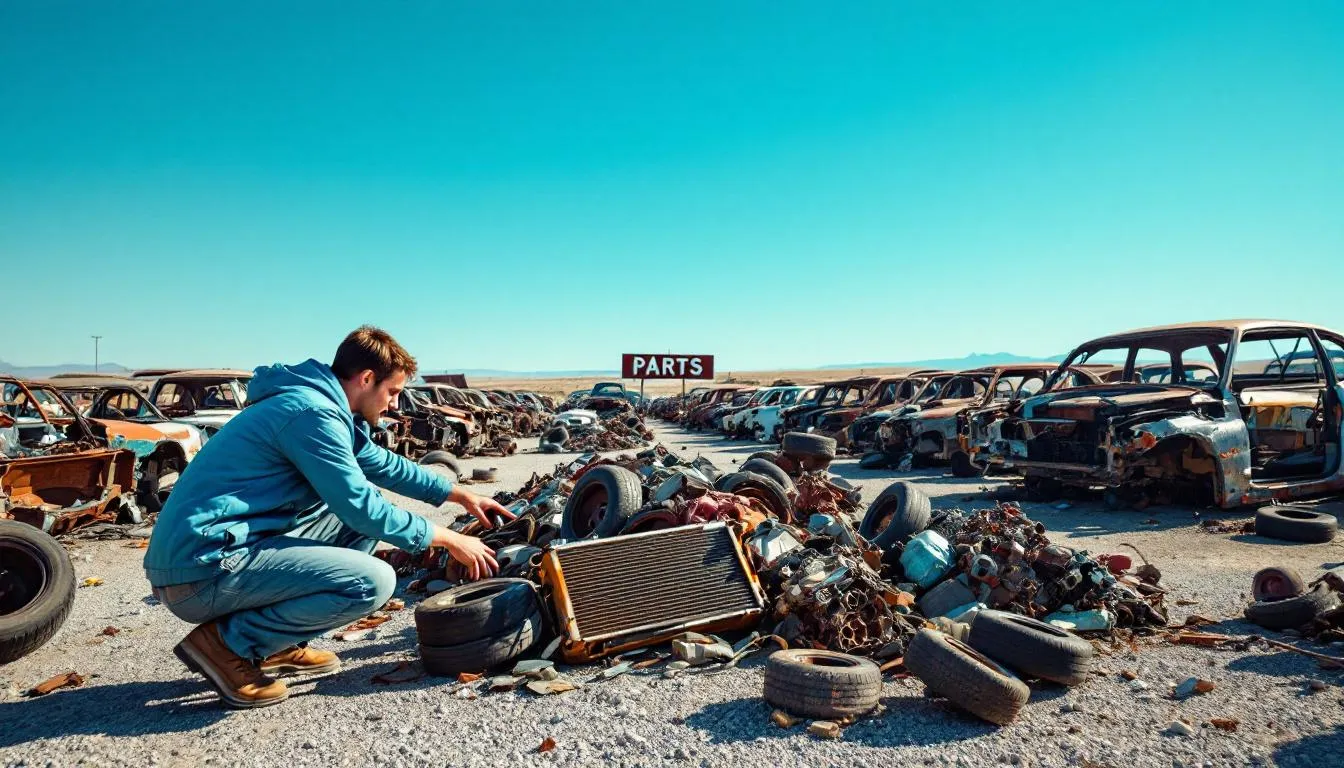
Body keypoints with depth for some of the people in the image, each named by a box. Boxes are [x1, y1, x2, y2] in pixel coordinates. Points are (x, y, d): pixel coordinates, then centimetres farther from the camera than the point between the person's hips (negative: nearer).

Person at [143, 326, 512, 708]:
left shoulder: (327, 407, 13)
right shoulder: (313, 413, -17)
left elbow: (383, 464, 27)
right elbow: (363, 507, -16)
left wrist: (460, 494, 26)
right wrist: (448, 538, -4)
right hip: (203, 571, -10)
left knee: (362, 519, 16)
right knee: (373, 582, -21)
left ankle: (277, 646, 14)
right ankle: (226, 641, -5)